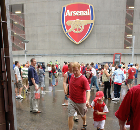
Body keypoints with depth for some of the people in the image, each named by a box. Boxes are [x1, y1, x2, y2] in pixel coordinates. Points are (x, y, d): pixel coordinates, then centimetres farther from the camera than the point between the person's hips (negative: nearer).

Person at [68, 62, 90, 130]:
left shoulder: (84, 79, -20)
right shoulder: (72, 76, -2)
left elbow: (88, 90, -26)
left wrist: (87, 100, -39)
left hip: (81, 101, -3)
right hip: (71, 100, 3)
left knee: (82, 115, 21)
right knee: (70, 116, -2)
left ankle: (84, 123, 53)